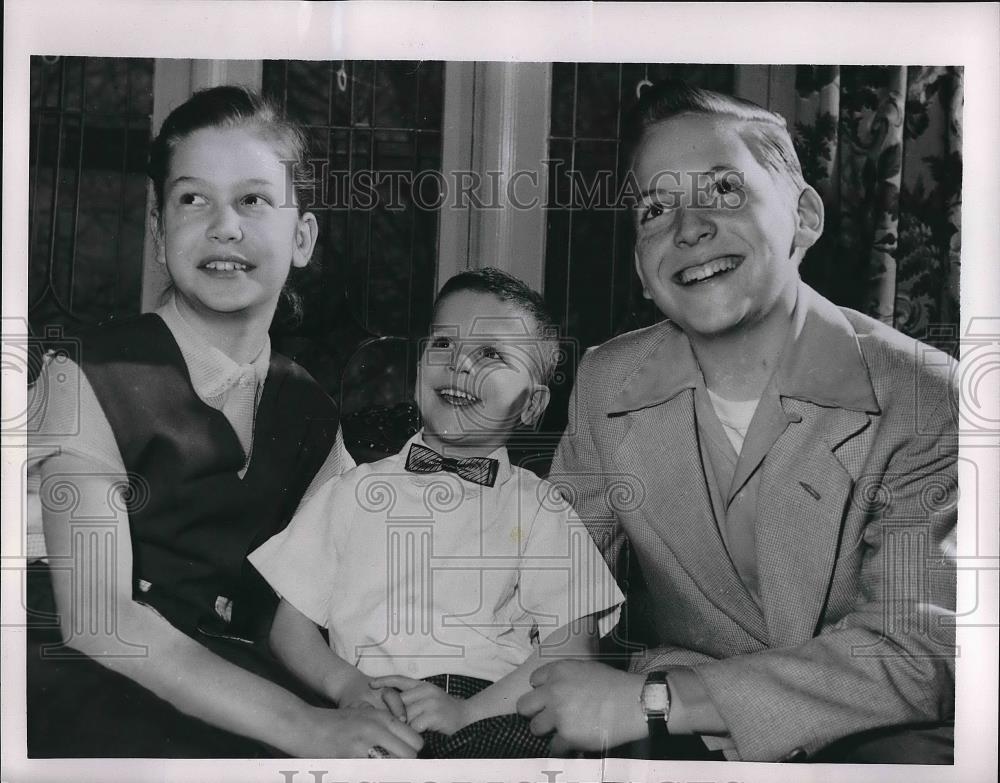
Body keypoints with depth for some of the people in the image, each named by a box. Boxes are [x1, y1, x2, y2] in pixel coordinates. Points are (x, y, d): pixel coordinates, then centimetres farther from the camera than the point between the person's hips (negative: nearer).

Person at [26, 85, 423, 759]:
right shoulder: (88, 379, -8)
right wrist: (300, 725, -26)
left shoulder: (308, 409, 7)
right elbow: (97, 617, -17)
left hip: (242, 686, 5)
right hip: (102, 694, -4)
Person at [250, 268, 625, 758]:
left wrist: (470, 709, -10)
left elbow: (570, 649, 5)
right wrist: (348, 685, -4)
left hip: (493, 714, 0)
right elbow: (290, 623, 16)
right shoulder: (356, 492, 19)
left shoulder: (540, 510, 15)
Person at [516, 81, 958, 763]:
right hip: (678, 734, 2)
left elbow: (918, 650, -21)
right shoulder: (606, 384, -2)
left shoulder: (924, 399, -15)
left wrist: (651, 701, -27)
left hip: (869, 736, -1)